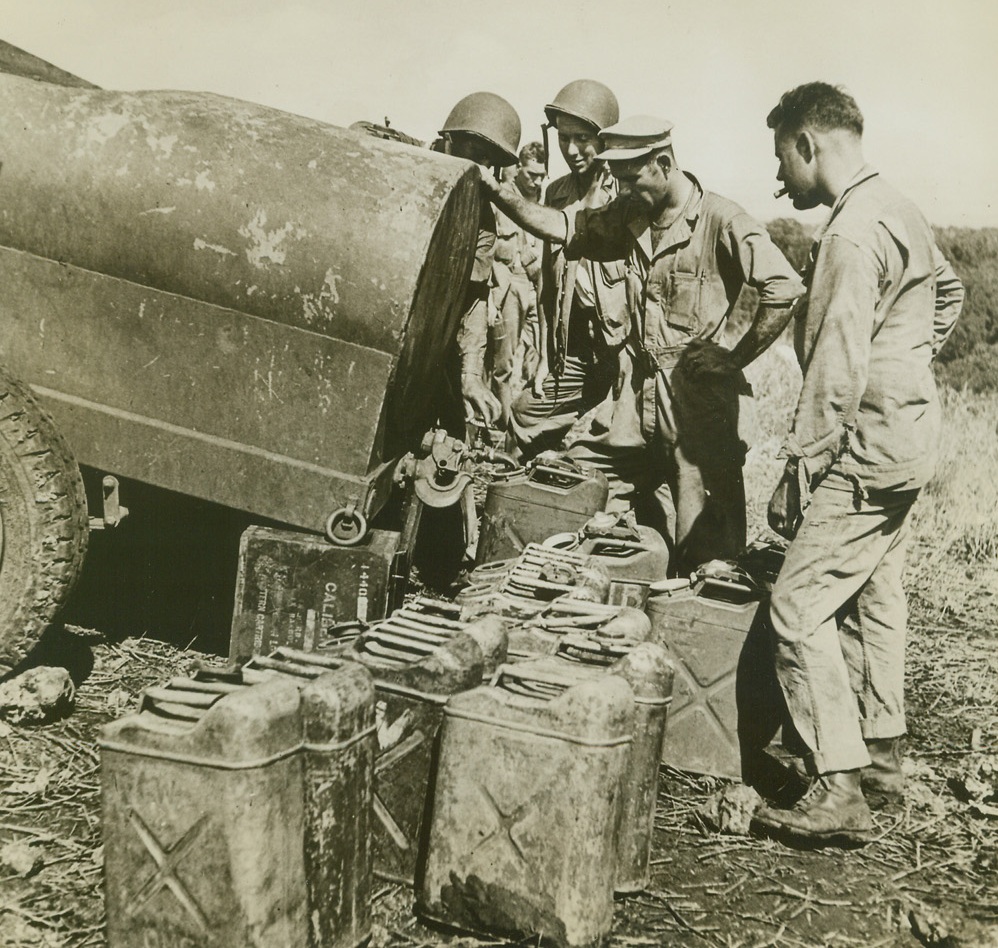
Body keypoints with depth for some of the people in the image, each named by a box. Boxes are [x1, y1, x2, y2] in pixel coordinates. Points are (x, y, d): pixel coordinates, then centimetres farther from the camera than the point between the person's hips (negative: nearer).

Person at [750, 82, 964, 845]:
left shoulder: (853, 231, -19)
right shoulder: (899, 210, 12)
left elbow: (838, 370, -23)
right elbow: (949, 292, 29)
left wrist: (799, 468, -19)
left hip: (868, 446, -10)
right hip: (909, 437, 10)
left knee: (801, 606, -9)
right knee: (874, 596, 17)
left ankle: (839, 793, -7)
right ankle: (881, 755, 28)